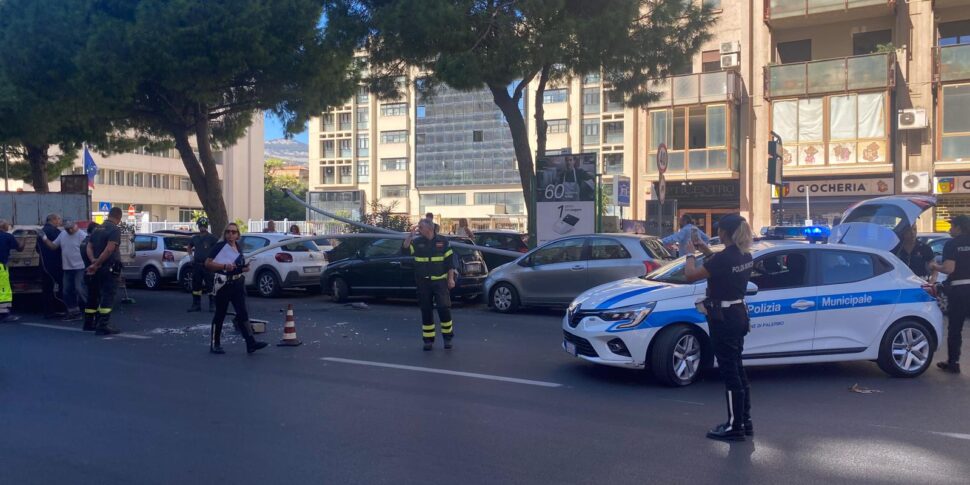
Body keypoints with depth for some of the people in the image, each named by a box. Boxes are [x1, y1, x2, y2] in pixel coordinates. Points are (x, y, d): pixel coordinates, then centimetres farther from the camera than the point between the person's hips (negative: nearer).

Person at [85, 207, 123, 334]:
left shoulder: (98, 229, 14)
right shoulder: (115, 230, -11)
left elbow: (89, 247, 8)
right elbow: (109, 249, -22)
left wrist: (93, 260, -8)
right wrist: (96, 264, -17)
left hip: (97, 269, 8)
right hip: (109, 269, -8)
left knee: (93, 295, 17)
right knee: (108, 297, -8)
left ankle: (89, 323, 26)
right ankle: (103, 325, -14)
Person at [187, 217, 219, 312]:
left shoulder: (212, 238, -4)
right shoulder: (195, 238, 12)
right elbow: (189, 247, 31)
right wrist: (191, 256, 17)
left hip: (208, 265, -5)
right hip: (196, 265, 6)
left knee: (210, 286, -4)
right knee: (196, 285, 9)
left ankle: (212, 305, 1)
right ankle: (196, 305, 17)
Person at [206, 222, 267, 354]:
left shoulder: (239, 247, 14)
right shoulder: (219, 246, -6)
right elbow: (208, 263, -12)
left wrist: (245, 268, 8)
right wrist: (224, 266, -23)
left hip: (238, 283, 6)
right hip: (223, 283, -6)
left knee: (242, 313, 1)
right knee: (220, 314, 3)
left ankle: (251, 343, -2)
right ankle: (215, 344, 14)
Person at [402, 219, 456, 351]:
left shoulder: (442, 241, 0)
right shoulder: (417, 242, 3)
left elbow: (450, 261, 2)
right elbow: (404, 251, -12)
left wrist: (451, 278, -3)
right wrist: (410, 235, -18)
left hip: (440, 281, -2)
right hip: (423, 282, 2)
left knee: (444, 308, -8)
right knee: (426, 310, 5)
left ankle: (447, 337, 8)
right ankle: (428, 339, 15)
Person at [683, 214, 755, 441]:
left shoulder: (724, 258, -22)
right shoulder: (745, 256, 4)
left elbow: (691, 274, -18)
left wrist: (690, 254, -1)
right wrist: (704, 249, 17)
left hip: (723, 318, -9)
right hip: (739, 314, 9)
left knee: (730, 373, -1)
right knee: (737, 370, 18)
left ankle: (735, 427, 9)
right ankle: (745, 422, 28)